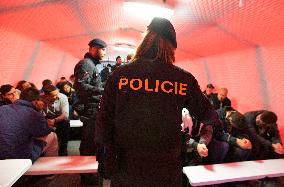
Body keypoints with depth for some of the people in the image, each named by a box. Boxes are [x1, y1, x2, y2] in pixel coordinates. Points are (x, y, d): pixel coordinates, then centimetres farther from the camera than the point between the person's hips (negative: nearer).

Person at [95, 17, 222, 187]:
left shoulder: (119, 74, -12)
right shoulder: (185, 79, -11)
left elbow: (104, 120, -8)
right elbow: (206, 113, 4)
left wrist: (105, 163, 5)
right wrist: (217, 121, 28)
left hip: (125, 169, 1)